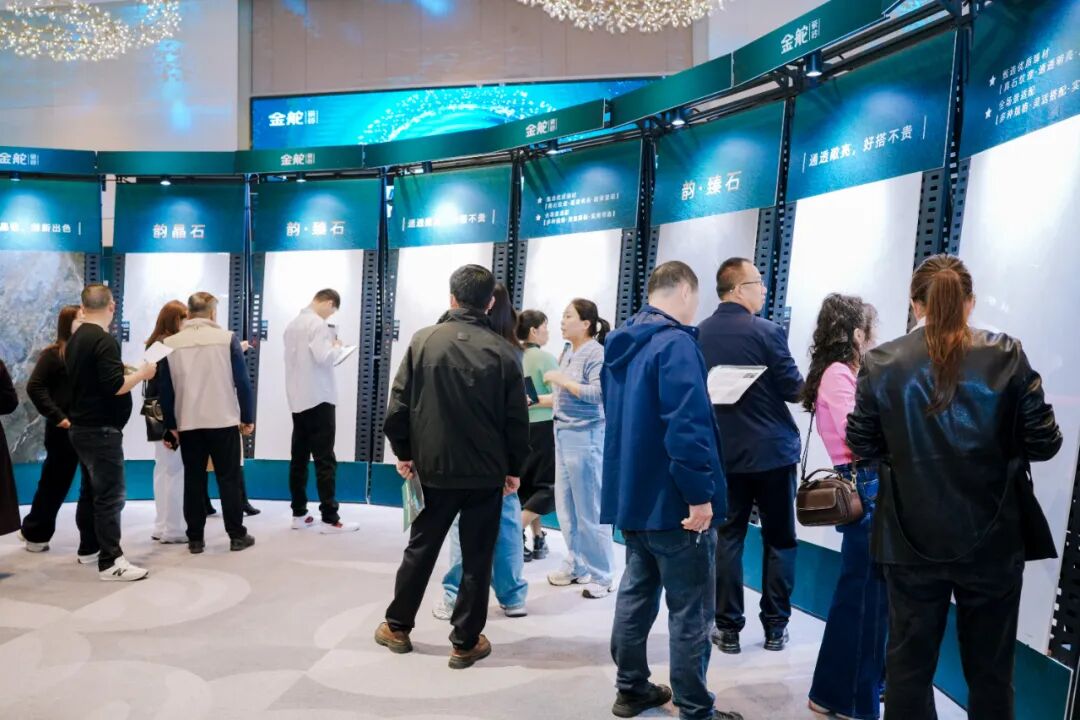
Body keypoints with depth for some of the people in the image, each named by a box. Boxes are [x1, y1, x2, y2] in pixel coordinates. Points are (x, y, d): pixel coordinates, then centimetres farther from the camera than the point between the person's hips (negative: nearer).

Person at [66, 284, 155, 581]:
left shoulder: (75, 340, 12)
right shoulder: (104, 340, -17)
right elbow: (115, 386, -23)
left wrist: (125, 370, 21)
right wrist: (142, 373, -9)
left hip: (81, 427, 10)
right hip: (101, 429, -10)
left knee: (94, 490, 18)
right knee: (110, 495, -6)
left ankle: (90, 548, 27)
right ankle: (111, 562, -2)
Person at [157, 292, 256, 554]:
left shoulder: (170, 343, 3)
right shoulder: (227, 338, -4)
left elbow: (165, 388, 4)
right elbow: (242, 382, -5)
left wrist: (171, 424, 12)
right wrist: (248, 417, 3)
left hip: (187, 424, 2)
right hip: (224, 421, -2)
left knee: (193, 480, 9)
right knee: (229, 478, 5)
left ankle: (195, 538, 13)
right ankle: (237, 535, 10)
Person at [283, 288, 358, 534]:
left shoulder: (293, 324, 14)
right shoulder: (318, 324, -12)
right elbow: (324, 357, -22)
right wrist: (338, 347, -3)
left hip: (297, 399, 9)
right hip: (318, 399, -8)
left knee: (299, 457, 10)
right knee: (325, 460, -6)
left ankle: (299, 515, 16)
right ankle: (330, 519, -5)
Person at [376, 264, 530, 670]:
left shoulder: (423, 341, -3)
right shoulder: (502, 351, -7)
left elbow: (398, 404, -2)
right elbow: (517, 419, -5)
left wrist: (403, 452, 10)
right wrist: (514, 468, 6)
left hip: (434, 466, 2)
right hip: (486, 472, -2)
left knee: (420, 549, 17)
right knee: (477, 557, 9)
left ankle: (397, 627, 30)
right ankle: (466, 642, 17)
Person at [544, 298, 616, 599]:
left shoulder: (596, 353, -13)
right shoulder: (567, 352, 10)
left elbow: (599, 393, -23)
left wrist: (562, 380, -18)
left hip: (585, 437, -8)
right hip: (564, 434, 8)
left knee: (590, 510, 0)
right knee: (566, 507, 14)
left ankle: (602, 576, 12)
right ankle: (577, 565, 28)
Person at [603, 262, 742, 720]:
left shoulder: (622, 343, 12)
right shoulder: (675, 343, -17)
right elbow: (687, 424, -26)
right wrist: (700, 493, -21)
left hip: (632, 495, 9)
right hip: (674, 501, -9)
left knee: (635, 594, 18)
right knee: (690, 611, 3)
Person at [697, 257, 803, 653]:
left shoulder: (697, 335, -1)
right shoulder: (767, 331, -14)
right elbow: (795, 390, -11)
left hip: (723, 453, 3)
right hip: (773, 451, -3)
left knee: (727, 538, 10)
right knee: (778, 540, 11)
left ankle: (728, 628, 14)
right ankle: (775, 627, 19)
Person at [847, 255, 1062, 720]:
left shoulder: (881, 363, -7)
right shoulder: (1006, 356, -7)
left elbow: (861, 446, -2)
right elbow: (1044, 443, -6)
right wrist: (1001, 443, 14)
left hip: (913, 538, 0)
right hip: (992, 537, 0)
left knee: (908, 662, 13)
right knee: (990, 668, 16)